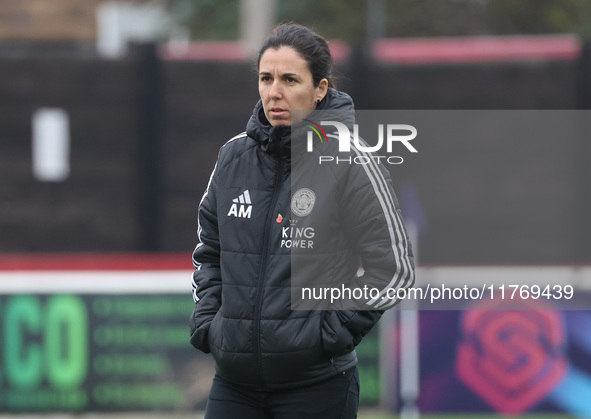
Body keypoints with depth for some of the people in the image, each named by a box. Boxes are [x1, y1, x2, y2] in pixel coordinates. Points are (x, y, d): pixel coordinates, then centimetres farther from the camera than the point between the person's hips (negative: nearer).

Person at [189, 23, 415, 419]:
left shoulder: (350, 162, -7)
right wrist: (207, 320, 9)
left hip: (317, 383, -4)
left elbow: (394, 267, -6)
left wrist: (333, 332, -10)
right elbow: (209, 251, 22)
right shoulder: (234, 156, 8)